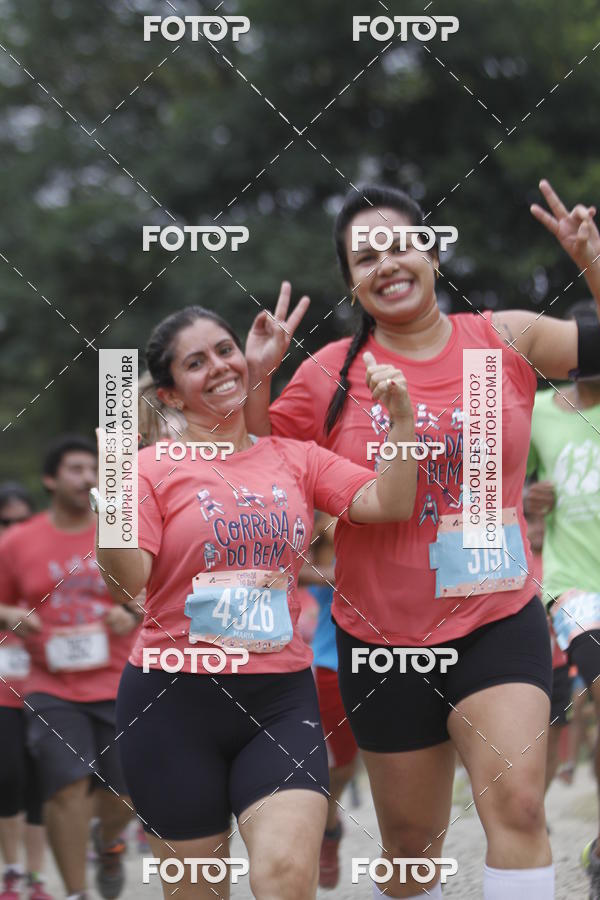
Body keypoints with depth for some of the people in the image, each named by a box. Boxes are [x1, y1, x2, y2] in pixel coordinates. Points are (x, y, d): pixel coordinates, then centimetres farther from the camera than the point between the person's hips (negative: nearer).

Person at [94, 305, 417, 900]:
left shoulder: (296, 459, 11)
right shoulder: (154, 468, 0)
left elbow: (390, 503, 1)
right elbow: (125, 584, -12)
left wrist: (401, 416, -11)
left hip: (279, 698, 2)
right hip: (174, 700, -2)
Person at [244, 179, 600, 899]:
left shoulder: (507, 339, 0)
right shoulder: (331, 373, -2)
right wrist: (257, 377, -10)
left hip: (498, 622, -1)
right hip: (383, 634, 1)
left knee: (517, 801, -21)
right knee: (411, 838, 11)